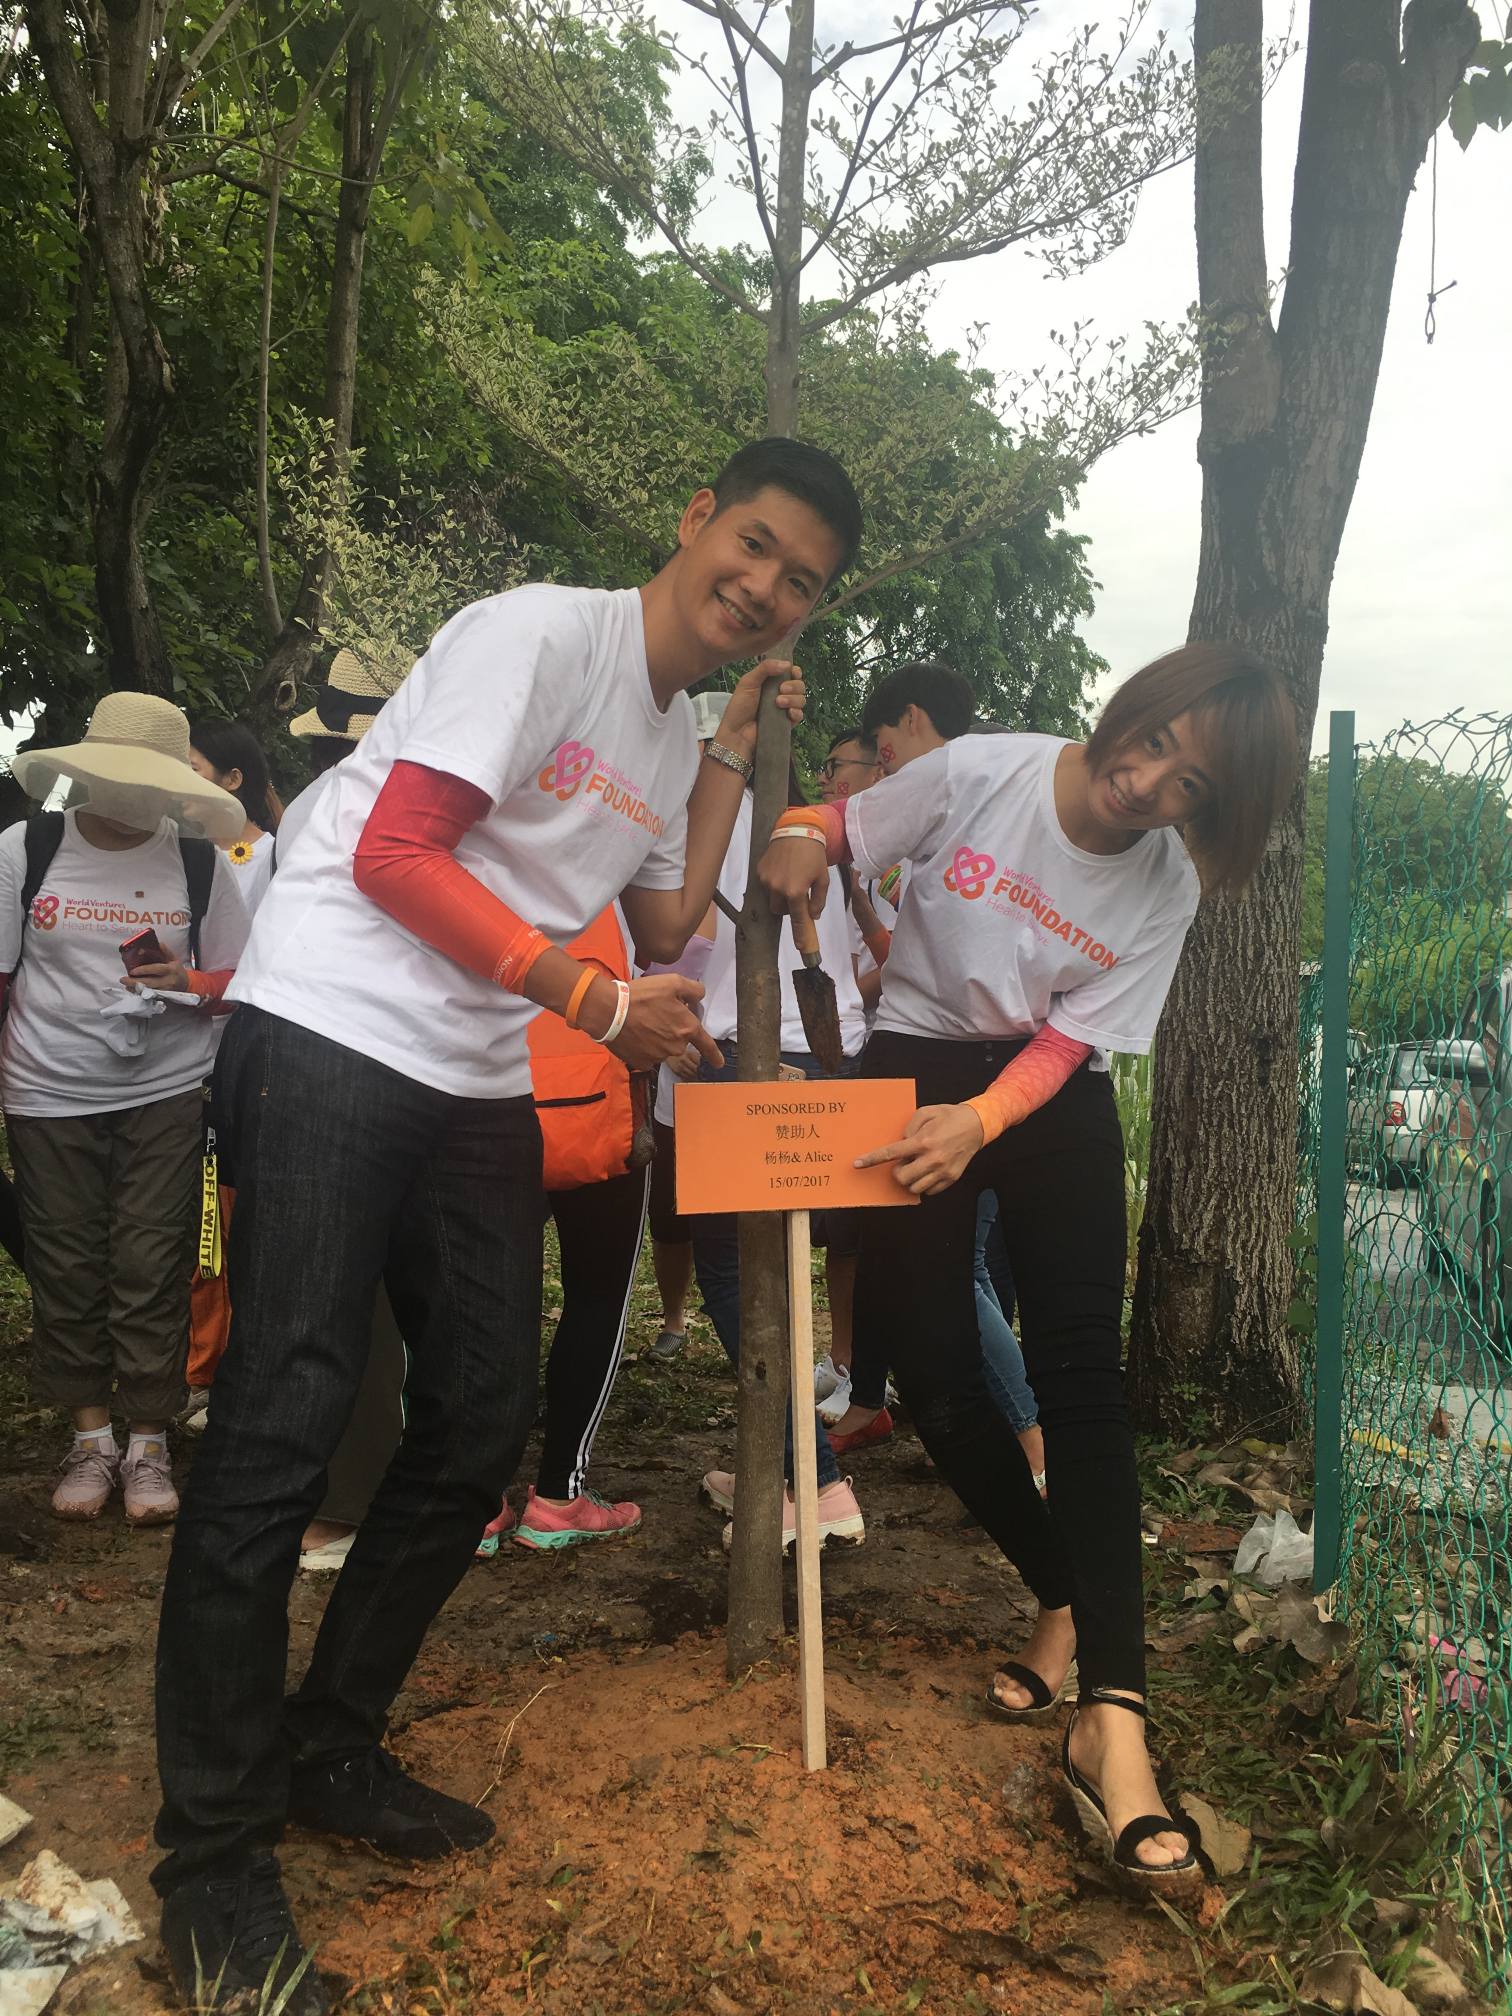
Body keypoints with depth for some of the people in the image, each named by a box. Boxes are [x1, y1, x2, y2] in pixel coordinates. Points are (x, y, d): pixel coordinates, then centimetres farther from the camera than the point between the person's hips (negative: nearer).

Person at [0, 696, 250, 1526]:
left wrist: (189, 981, -15)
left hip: (165, 1093, 0)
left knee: (152, 1271, 1)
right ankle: (90, 1437, 22)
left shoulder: (199, 865, -1)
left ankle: (148, 1442, 14)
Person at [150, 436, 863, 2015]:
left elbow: (666, 920, 15)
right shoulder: (540, 634, -8)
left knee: (482, 1419, 7)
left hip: (478, 1084, 9)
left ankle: (329, 1754, 23)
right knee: (285, 1419, -11)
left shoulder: (672, 726, 18)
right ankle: (212, 1853, 2)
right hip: (334, 1030, -9)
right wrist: (597, 1002, -15)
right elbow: (395, 852, -16)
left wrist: (737, 746, 12)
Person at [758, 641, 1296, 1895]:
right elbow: (842, 831, -1)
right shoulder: (976, 772, -15)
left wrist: (982, 1122, -30)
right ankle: (1068, 1605, 18)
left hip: (1052, 1097, 0)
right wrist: (798, 839, -25)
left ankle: (1112, 1726, -18)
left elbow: (1069, 1039, -12)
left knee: (1083, 1377, -15)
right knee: (933, 1372, -5)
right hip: (914, 1063, 1)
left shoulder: (1166, 885, -12)